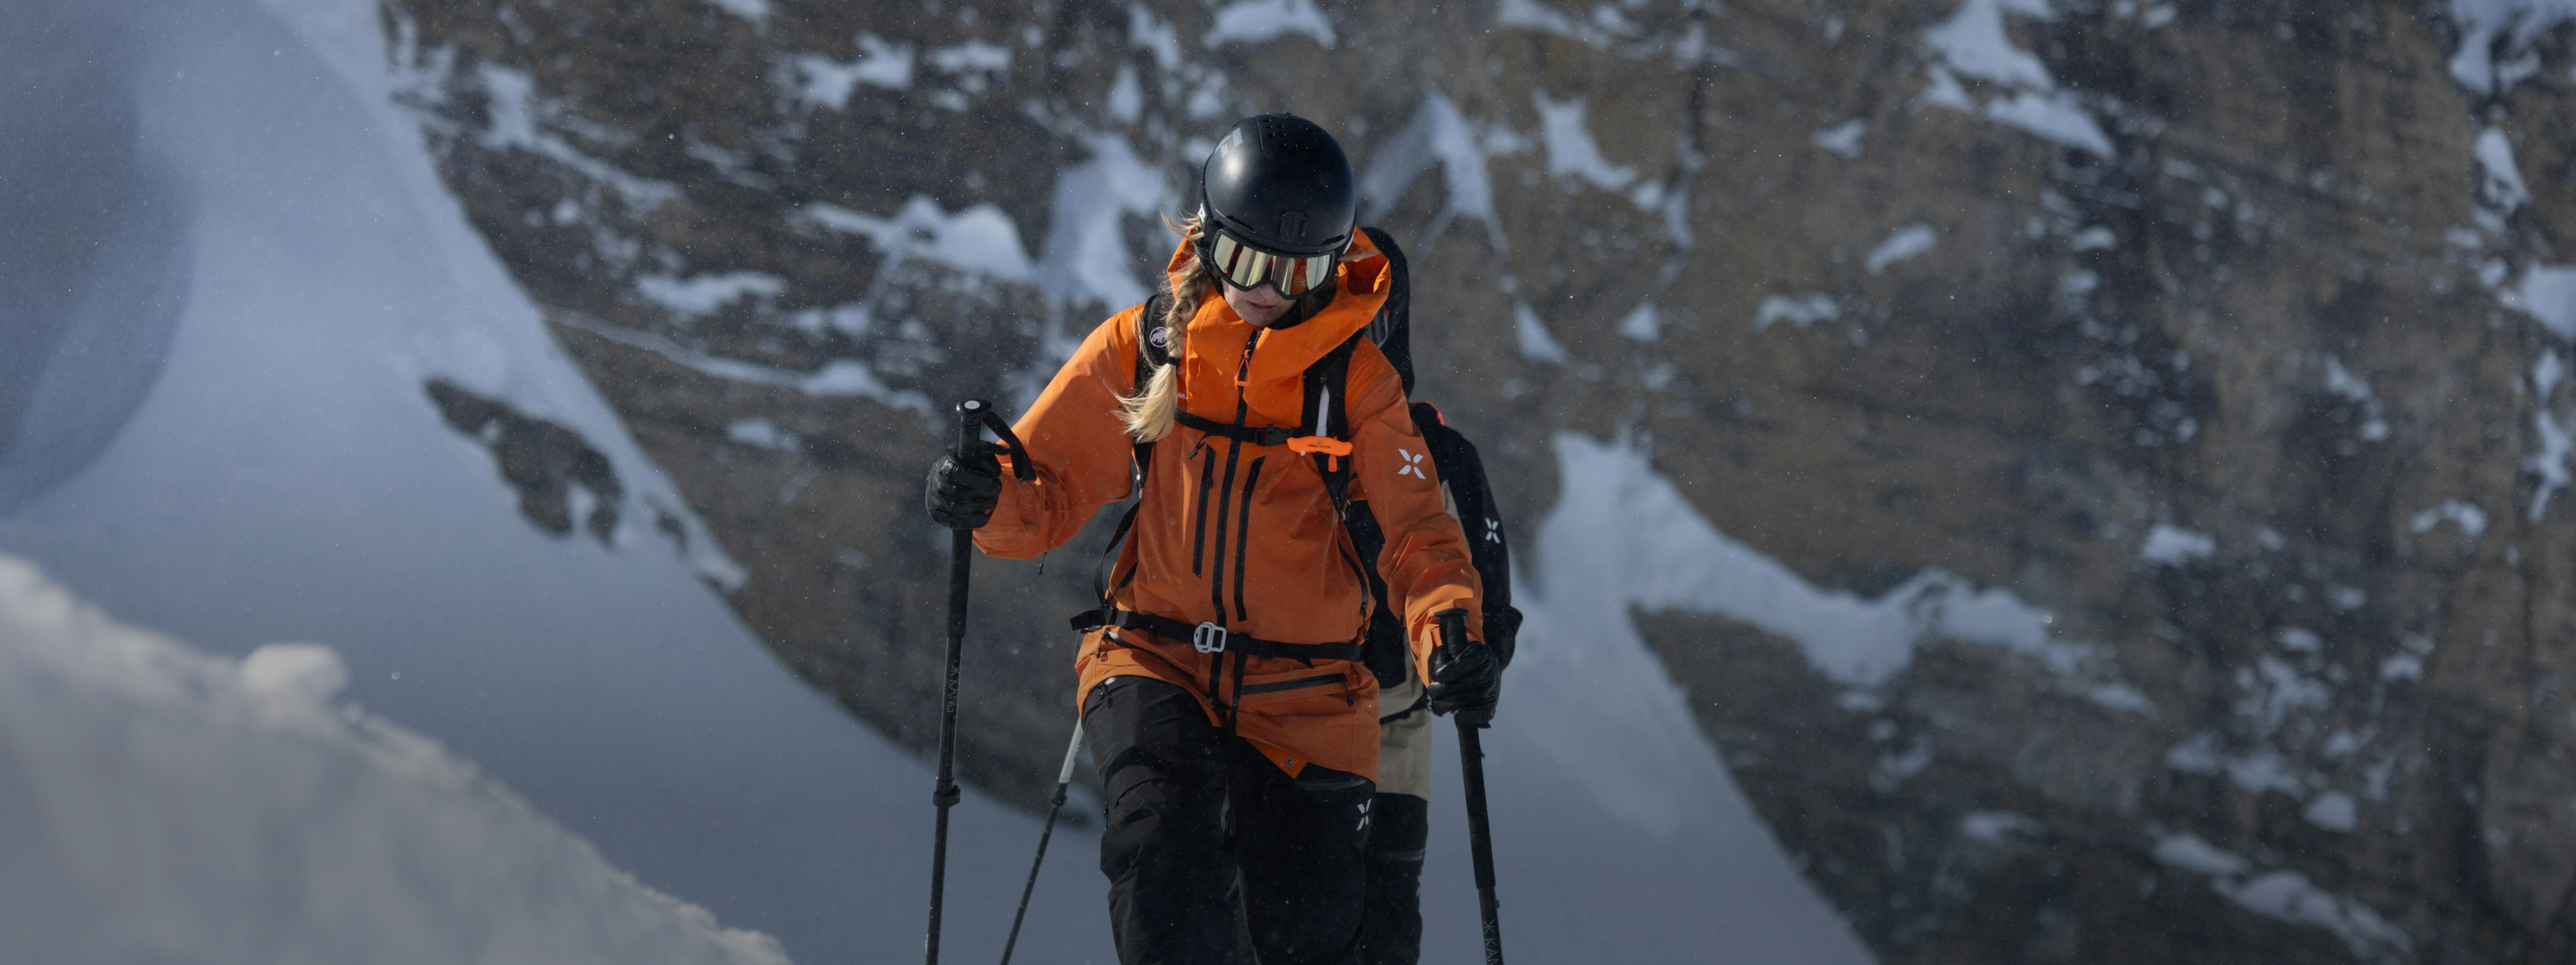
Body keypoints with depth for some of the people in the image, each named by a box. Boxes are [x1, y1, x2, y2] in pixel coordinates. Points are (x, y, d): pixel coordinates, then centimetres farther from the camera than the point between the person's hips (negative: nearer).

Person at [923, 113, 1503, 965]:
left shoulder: (1357, 378, 1)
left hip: (1303, 692, 1)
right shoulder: (1139, 348, 2)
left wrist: (1451, 637, -26)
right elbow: (1048, 497, 5)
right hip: (1154, 663, 0)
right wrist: (986, 496, -20)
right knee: (1165, 839, -30)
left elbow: (1416, 531, -5)